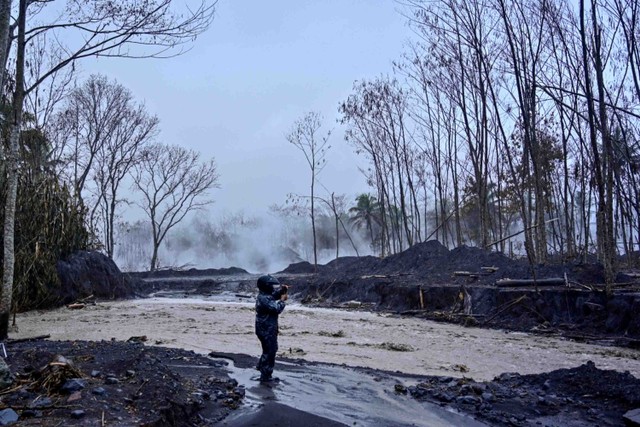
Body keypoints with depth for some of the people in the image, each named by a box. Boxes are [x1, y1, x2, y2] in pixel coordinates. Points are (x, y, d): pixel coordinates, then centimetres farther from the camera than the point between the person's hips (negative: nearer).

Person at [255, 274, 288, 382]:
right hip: (267, 330, -11)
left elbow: (274, 294, 23)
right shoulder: (263, 298, -25)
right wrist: (282, 300, -11)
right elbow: (276, 309, -27)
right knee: (270, 352, -2)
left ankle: (261, 366, 42)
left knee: (271, 349, 27)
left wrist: (281, 290, 3)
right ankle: (265, 376, 5)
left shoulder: (266, 295, 7)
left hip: (268, 329, 11)